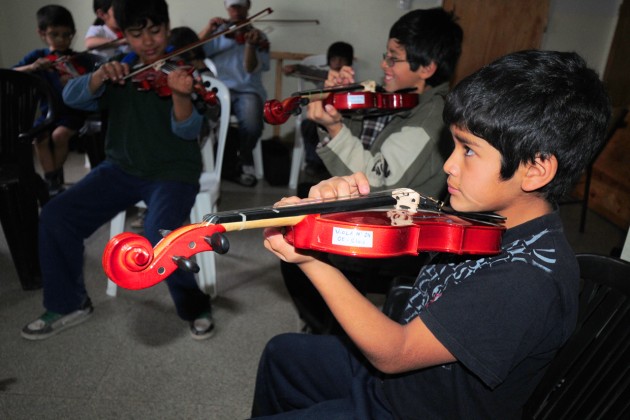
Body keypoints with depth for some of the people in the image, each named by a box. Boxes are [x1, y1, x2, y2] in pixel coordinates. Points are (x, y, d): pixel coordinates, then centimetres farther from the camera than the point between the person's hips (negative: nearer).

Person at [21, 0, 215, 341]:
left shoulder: (185, 71, -8)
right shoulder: (119, 73, 7)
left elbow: (188, 130, -23)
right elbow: (73, 97, -4)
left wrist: (180, 94, -44)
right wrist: (100, 75, -24)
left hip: (173, 172, -5)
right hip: (122, 168, 5)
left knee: (158, 239, -32)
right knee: (56, 216, -10)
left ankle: (195, 307, -4)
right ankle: (70, 304, 11)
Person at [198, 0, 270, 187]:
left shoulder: (258, 36, 11)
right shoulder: (217, 33, 14)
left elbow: (251, 69, -4)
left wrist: (250, 45, -21)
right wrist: (208, 29, -9)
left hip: (248, 90, -1)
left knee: (252, 124, -33)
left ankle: (244, 161, -1)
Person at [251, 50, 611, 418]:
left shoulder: (530, 279, -34)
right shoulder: (484, 215, -9)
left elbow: (393, 353, -32)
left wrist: (310, 259, -38)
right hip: (391, 373, 8)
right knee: (282, 352, 24)